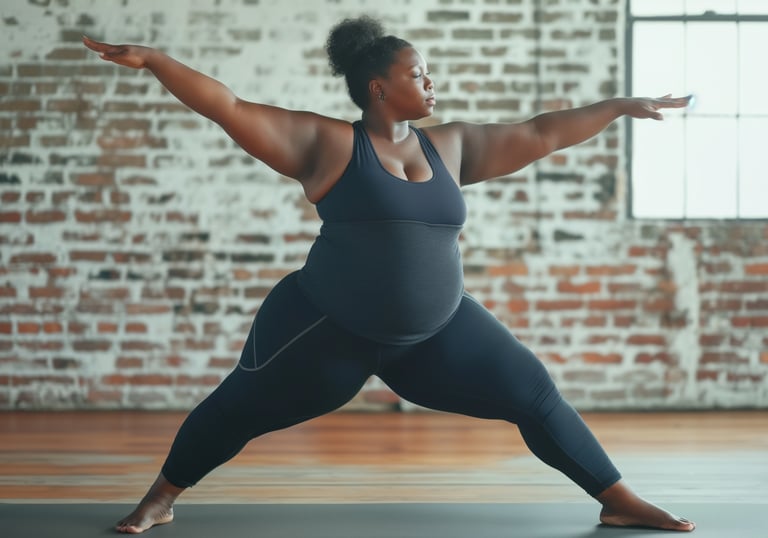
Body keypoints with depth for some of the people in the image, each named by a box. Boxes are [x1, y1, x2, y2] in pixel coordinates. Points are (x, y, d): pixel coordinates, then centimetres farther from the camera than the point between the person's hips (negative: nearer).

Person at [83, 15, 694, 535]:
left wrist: (621, 106, 12)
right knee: (240, 408, 3)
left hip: (438, 330, 4)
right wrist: (153, 60, -19)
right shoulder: (326, 143, -8)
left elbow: (541, 134, 11)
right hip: (330, 326, -3)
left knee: (537, 396, 0)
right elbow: (230, 108, -12)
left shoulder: (451, 146, 5)